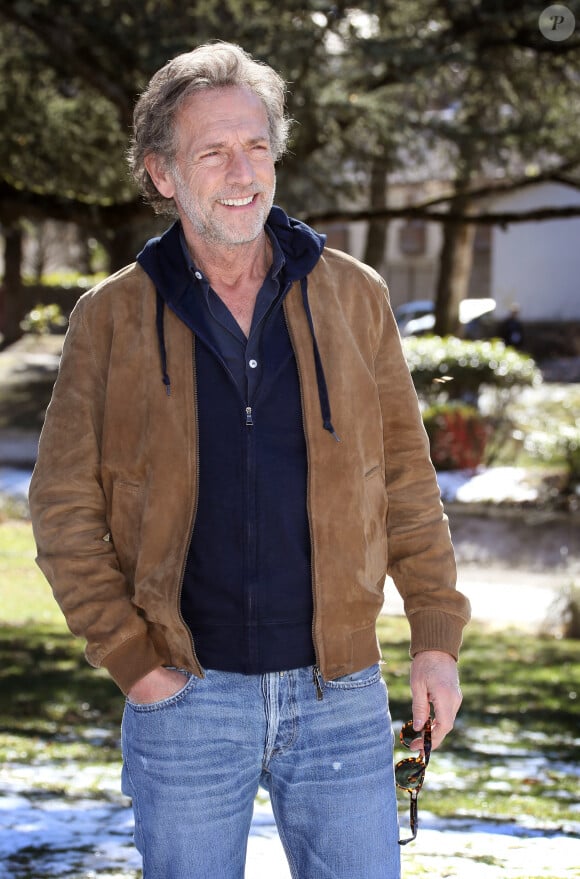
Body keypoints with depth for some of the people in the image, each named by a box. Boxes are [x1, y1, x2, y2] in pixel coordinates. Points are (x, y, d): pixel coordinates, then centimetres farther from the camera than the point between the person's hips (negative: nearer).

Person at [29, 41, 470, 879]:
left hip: (339, 693, 1)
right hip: (186, 696, -1)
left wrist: (437, 636, 3)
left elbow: (405, 474, 8)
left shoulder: (352, 296, 4)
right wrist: (129, 658, -6)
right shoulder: (112, 316, 0)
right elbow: (63, 504, 2)